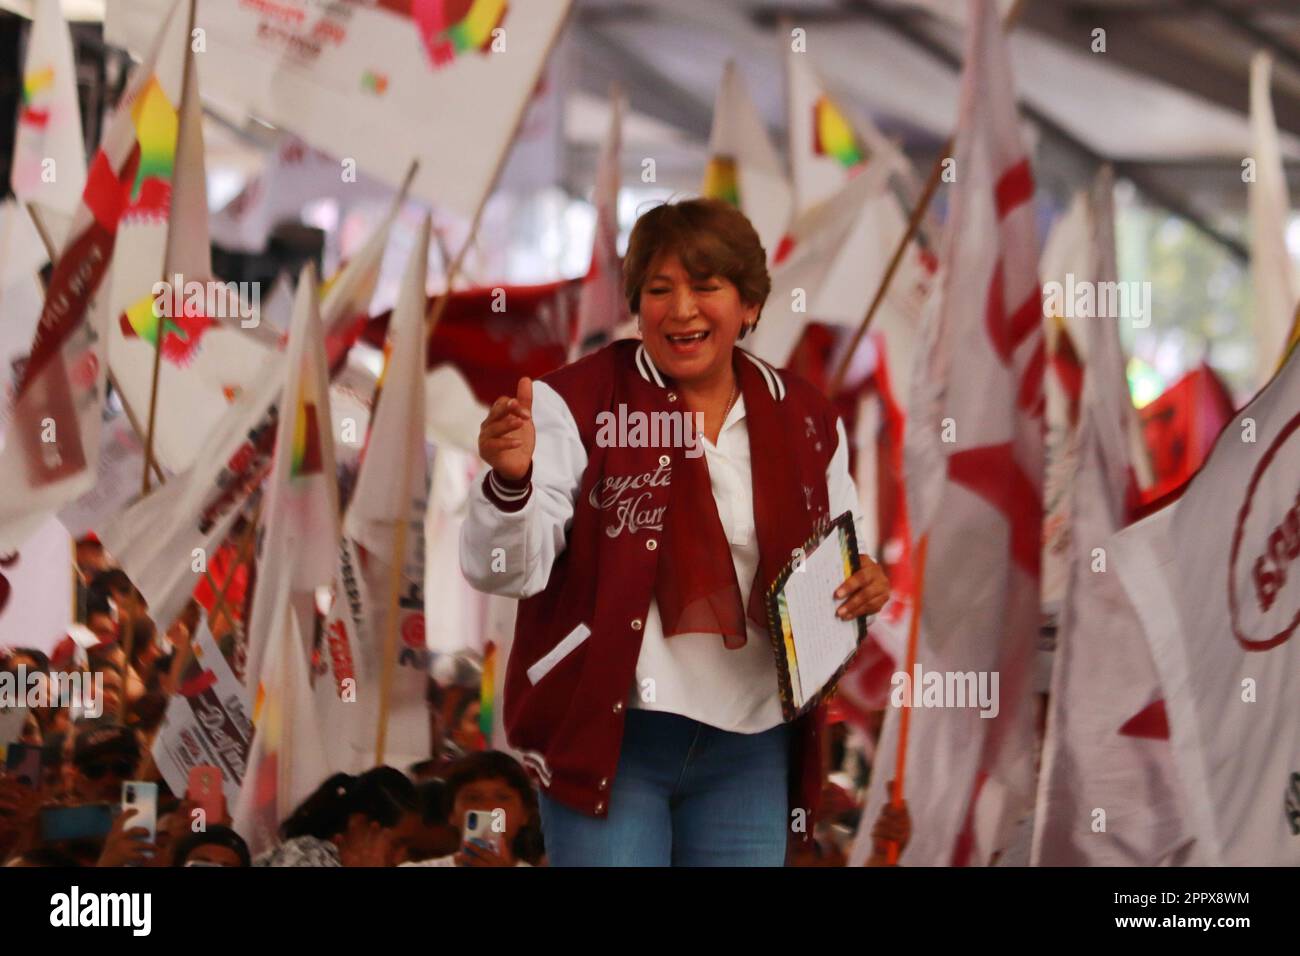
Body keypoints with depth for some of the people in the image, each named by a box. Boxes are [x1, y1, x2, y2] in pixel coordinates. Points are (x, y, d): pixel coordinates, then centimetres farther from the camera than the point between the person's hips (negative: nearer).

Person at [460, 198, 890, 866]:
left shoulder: (804, 421, 6)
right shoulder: (578, 403, -7)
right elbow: (507, 569, -15)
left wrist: (862, 588, -4)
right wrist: (511, 481, -35)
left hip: (751, 749, 4)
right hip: (609, 736, -4)